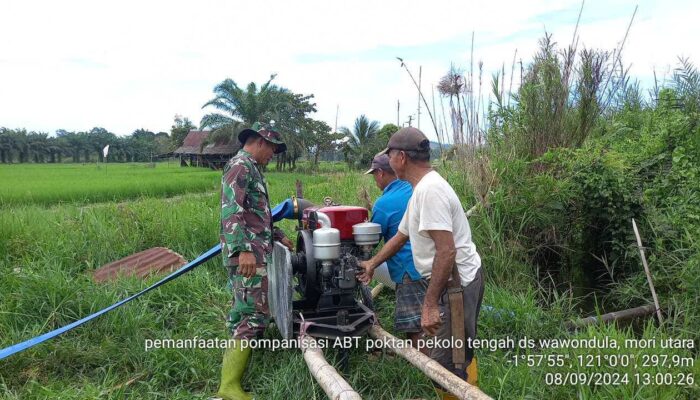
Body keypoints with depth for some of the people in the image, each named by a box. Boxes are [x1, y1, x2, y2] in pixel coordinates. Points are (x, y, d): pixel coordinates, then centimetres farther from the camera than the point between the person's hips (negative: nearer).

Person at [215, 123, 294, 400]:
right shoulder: (240, 165, -9)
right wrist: (243, 249, -27)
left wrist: (277, 235, 30)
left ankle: (235, 357, 18)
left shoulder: (250, 168, 23)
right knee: (255, 313, -13)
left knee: (244, 310, 11)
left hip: (254, 251, 10)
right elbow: (231, 211, -20)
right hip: (247, 254, -10)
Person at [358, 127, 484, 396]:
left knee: (447, 364, -4)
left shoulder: (429, 190, -21)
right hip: (454, 282, 10)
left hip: (457, 285, -10)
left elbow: (446, 252, -27)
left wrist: (430, 304, -23)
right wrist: (372, 263, 37)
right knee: (457, 358, 19)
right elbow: (401, 236, 27)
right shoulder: (420, 190, 13)